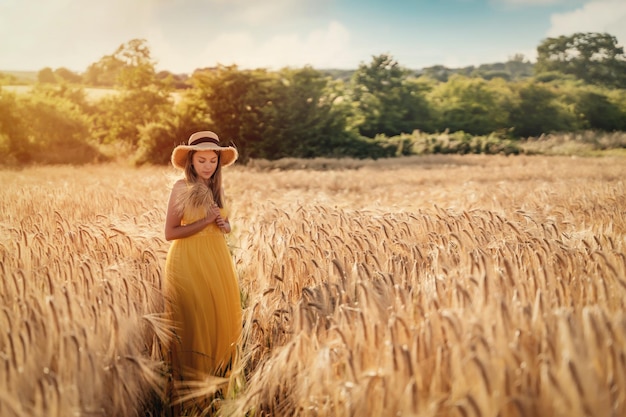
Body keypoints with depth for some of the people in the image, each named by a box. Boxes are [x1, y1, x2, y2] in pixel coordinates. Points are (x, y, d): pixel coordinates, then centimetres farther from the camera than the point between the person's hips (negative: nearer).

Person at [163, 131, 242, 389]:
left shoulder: (216, 188, 9)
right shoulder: (182, 187, -9)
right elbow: (170, 233, -13)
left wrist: (223, 224, -2)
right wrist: (205, 221, -18)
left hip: (217, 260, 6)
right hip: (189, 261, -6)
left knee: (221, 315, 7)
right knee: (194, 320, -1)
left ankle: (216, 373, 22)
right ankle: (191, 378, 13)